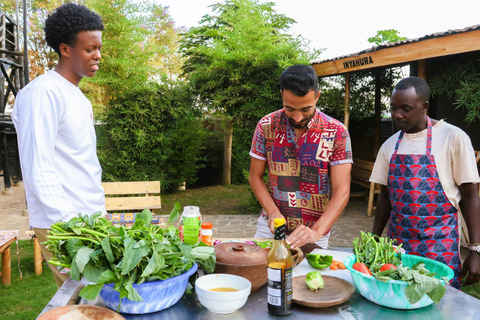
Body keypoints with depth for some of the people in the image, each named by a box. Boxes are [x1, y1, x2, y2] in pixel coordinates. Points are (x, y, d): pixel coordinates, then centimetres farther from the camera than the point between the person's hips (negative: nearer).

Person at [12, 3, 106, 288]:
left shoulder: (78, 96, 15)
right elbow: (37, 169, -18)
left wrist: (100, 216, 17)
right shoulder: (44, 92, -12)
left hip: (92, 219, 8)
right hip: (63, 226, -8)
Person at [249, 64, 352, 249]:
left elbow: (341, 191, -16)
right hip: (271, 227, 2)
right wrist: (272, 212, -15)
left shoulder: (337, 133, -12)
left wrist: (316, 231, -29)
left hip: (314, 231, -1)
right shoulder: (266, 126, -7)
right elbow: (255, 177, 0)